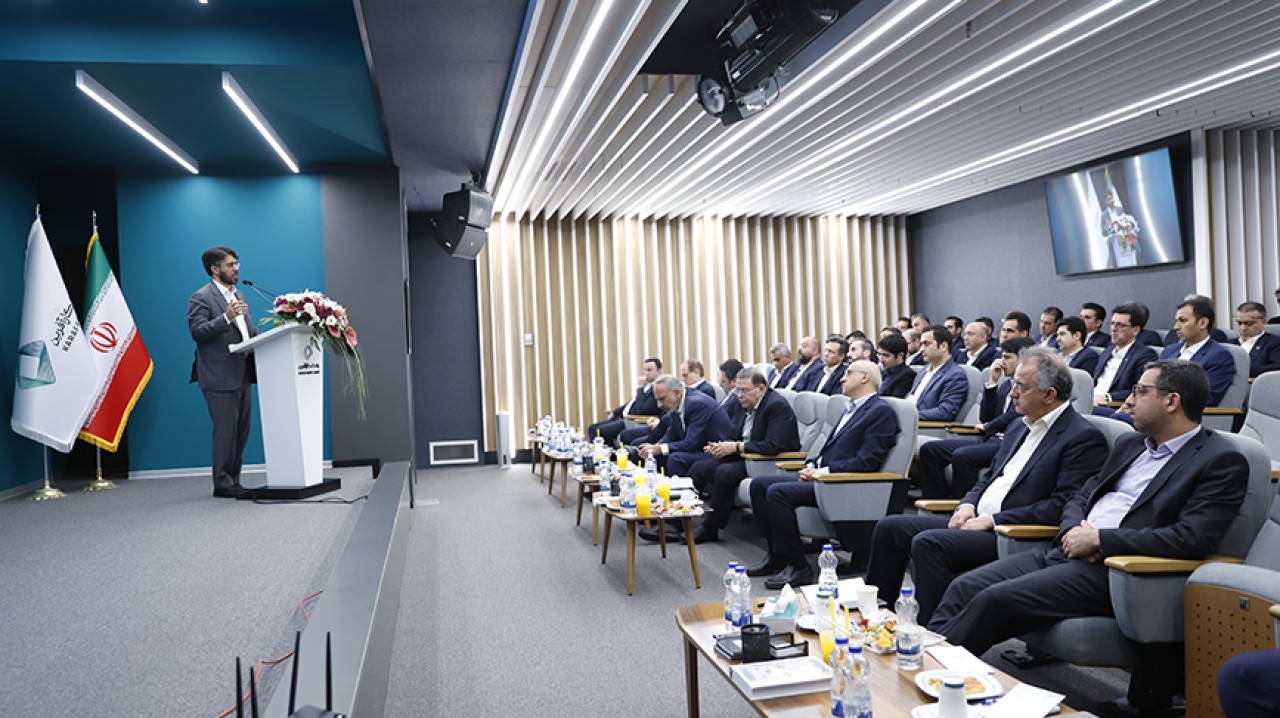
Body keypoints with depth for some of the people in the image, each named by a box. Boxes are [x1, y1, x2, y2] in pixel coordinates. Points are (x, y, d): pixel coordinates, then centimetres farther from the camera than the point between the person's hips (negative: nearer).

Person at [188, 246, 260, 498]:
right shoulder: (200, 298, -7)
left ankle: (233, 482, 20)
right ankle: (223, 484, 4)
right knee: (225, 431, -5)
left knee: (241, 431, 11)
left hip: (242, 375, 8)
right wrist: (226, 317, -28)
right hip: (219, 378, -8)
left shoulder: (238, 295, 19)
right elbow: (197, 331, -17)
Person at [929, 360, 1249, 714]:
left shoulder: (1222, 461, -4)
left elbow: (1193, 538, -17)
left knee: (995, 599, -24)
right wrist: (1073, 530, -2)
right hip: (1066, 552, 8)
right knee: (964, 587, -11)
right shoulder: (1129, 443, 19)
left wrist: (1099, 539, -16)